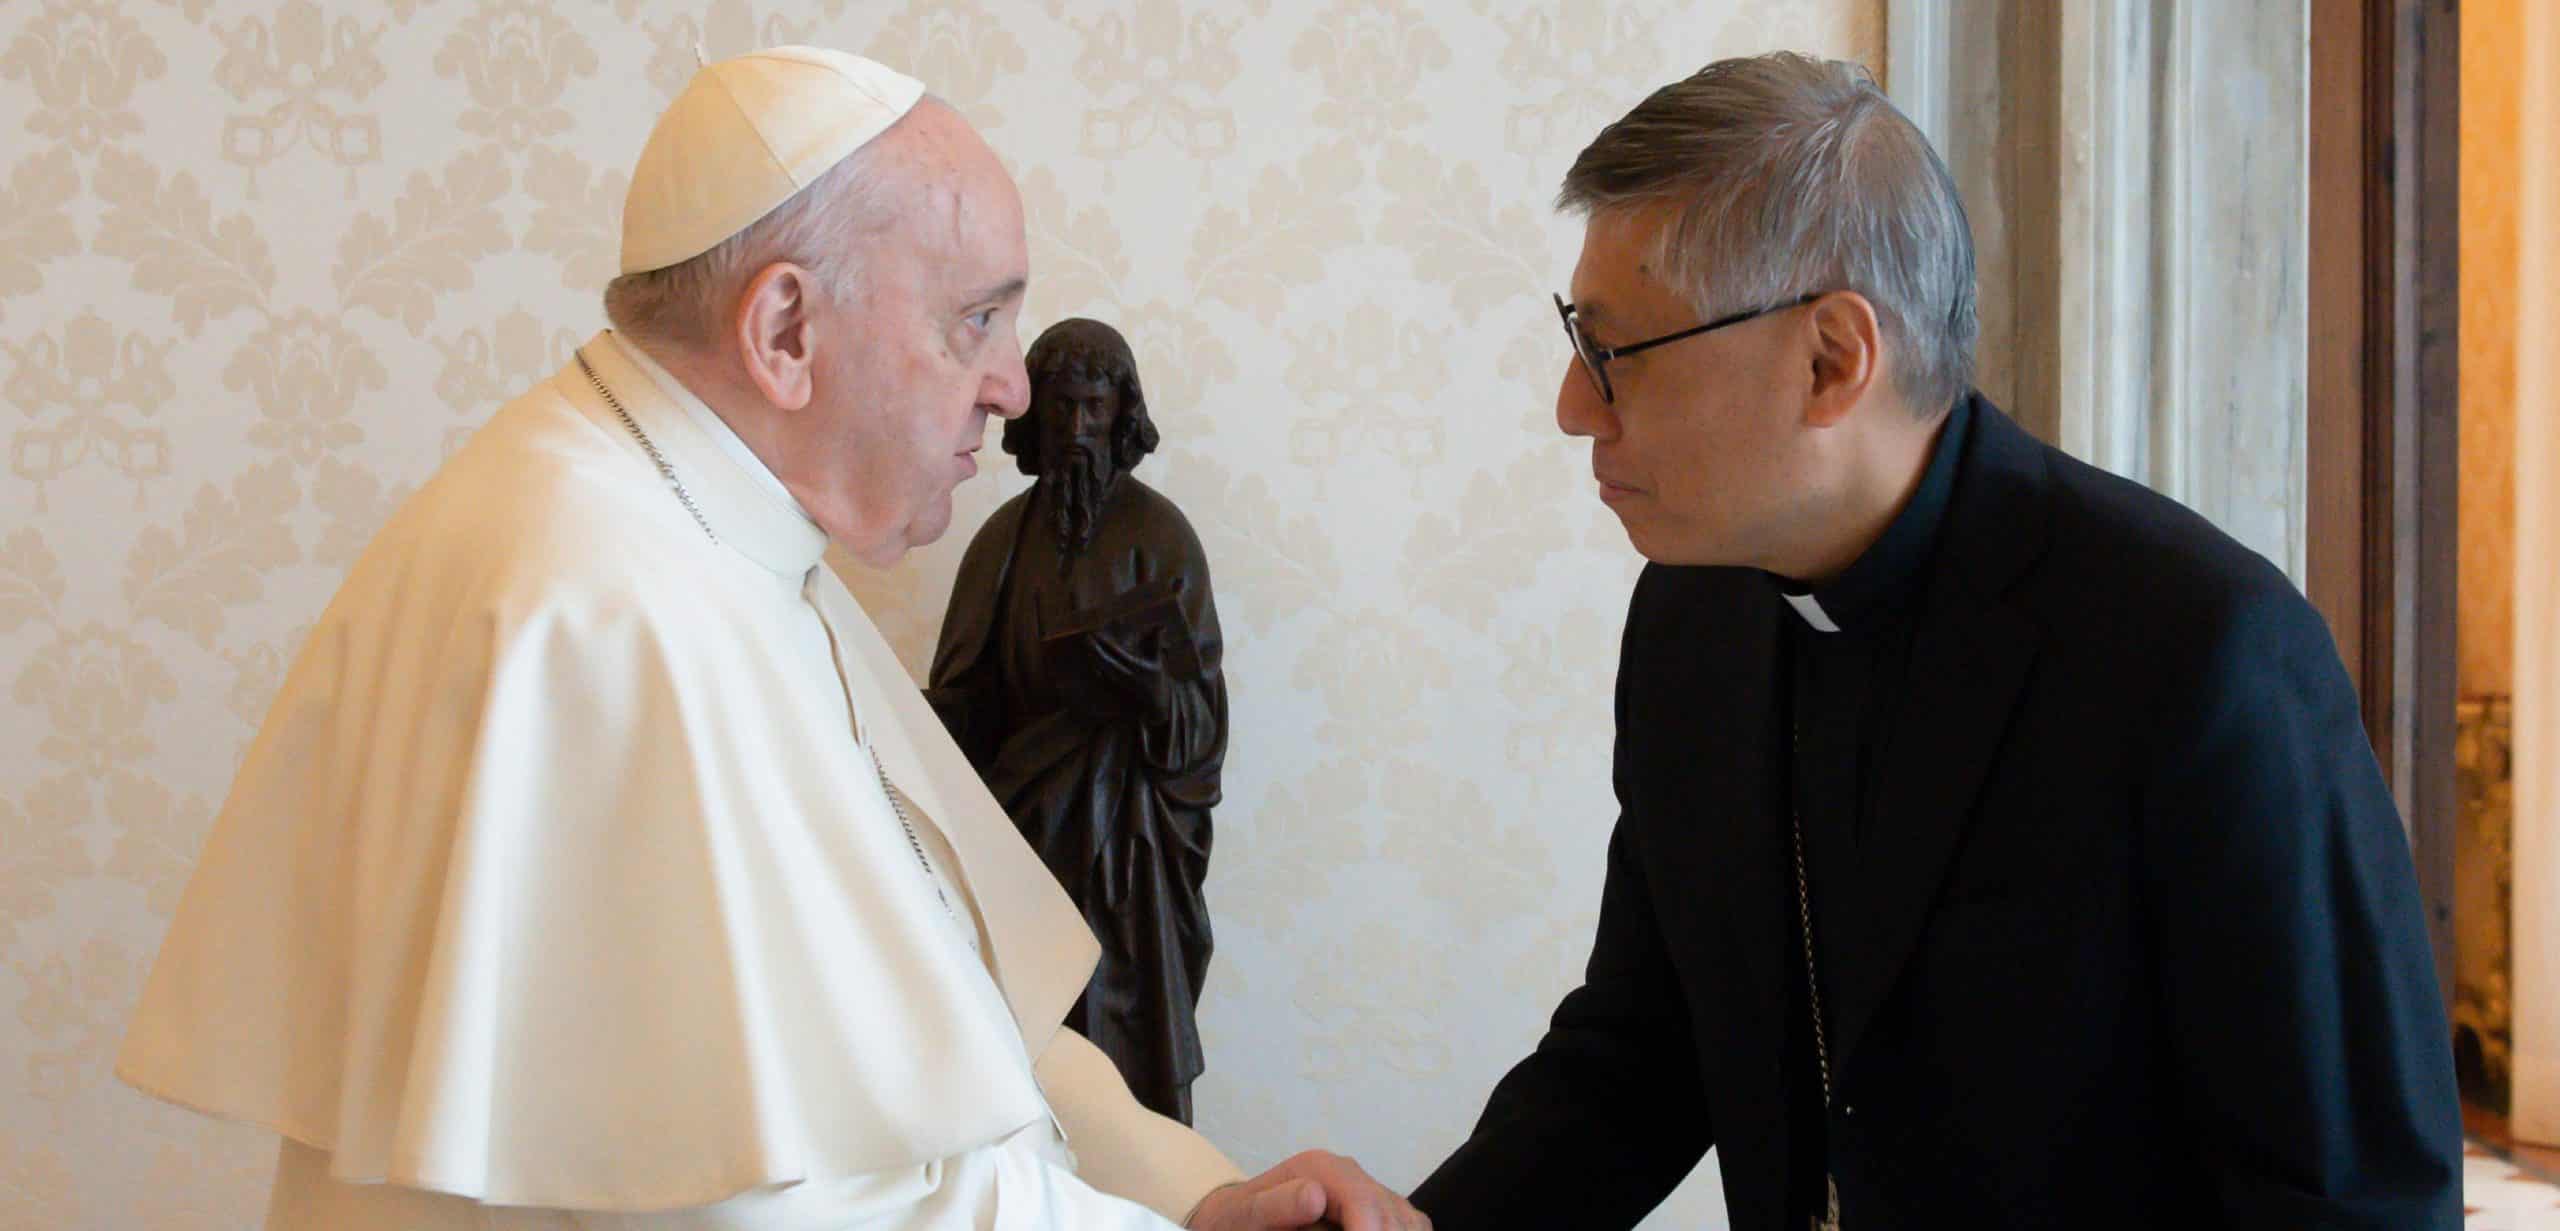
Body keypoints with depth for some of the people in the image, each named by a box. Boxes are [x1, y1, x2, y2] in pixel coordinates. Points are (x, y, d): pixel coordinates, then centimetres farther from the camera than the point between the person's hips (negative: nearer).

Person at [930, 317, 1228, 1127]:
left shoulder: (1159, 534, -3)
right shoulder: (1008, 535, 8)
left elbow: (1197, 711, -7)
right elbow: (966, 696, 7)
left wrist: (1132, 668, -26)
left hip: (1120, 835, -3)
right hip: (1022, 817, 3)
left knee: (1123, 1054, -4)